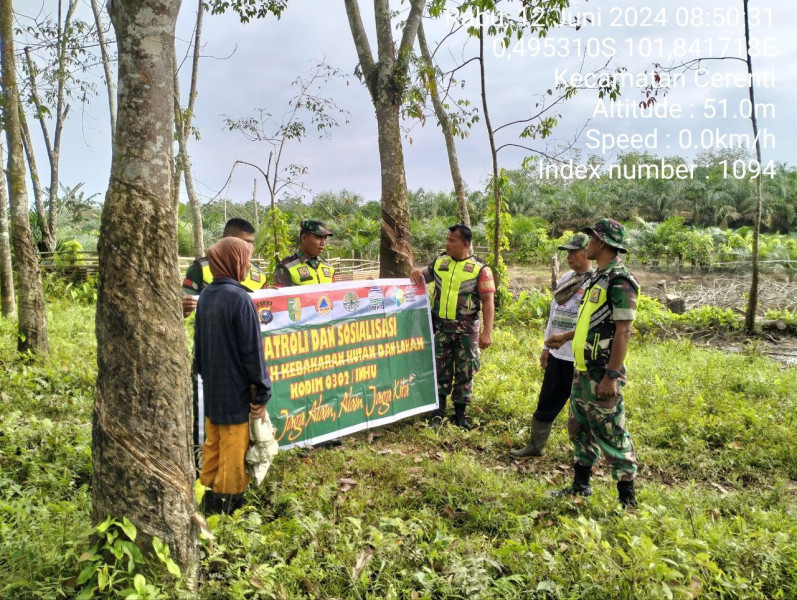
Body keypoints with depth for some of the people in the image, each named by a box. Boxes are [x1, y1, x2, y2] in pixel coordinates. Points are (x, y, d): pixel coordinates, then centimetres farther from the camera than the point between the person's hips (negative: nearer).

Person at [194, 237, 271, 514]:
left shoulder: (205, 295, 4)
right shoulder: (239, 298, -20)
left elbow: (198, 343, 13)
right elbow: (252, 350, -17)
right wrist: (262, 393, -11)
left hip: (212, 390, 8)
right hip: (236, 392, -8)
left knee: (213, 447, 18)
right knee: (233, 453, 5)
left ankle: (209, 499, 28)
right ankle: (226, 506, 15)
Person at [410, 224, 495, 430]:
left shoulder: (480, 269, -6)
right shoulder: (439, 262, 6)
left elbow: (488, 302, -9)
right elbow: (422, 277, 20)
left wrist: (487, 332, -17)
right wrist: (415, 272, -6)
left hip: (466, 329, -3)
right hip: (440, 327, 3)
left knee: (464, 372, 8)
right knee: (440, 369, 10)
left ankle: (460, 415, 22)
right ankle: (439, 411, 23)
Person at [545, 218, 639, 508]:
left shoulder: (619, 281, -16)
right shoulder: (599, 277, 13)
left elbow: (623, 332, -21)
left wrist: (611, 376, -24)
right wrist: (564, 337, 25)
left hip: (602, 374, -10)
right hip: (582, 371, 10)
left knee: (611, 435, -2)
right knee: (580, 429, 18)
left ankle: (627, 499, 11)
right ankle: (580, 486, 32)